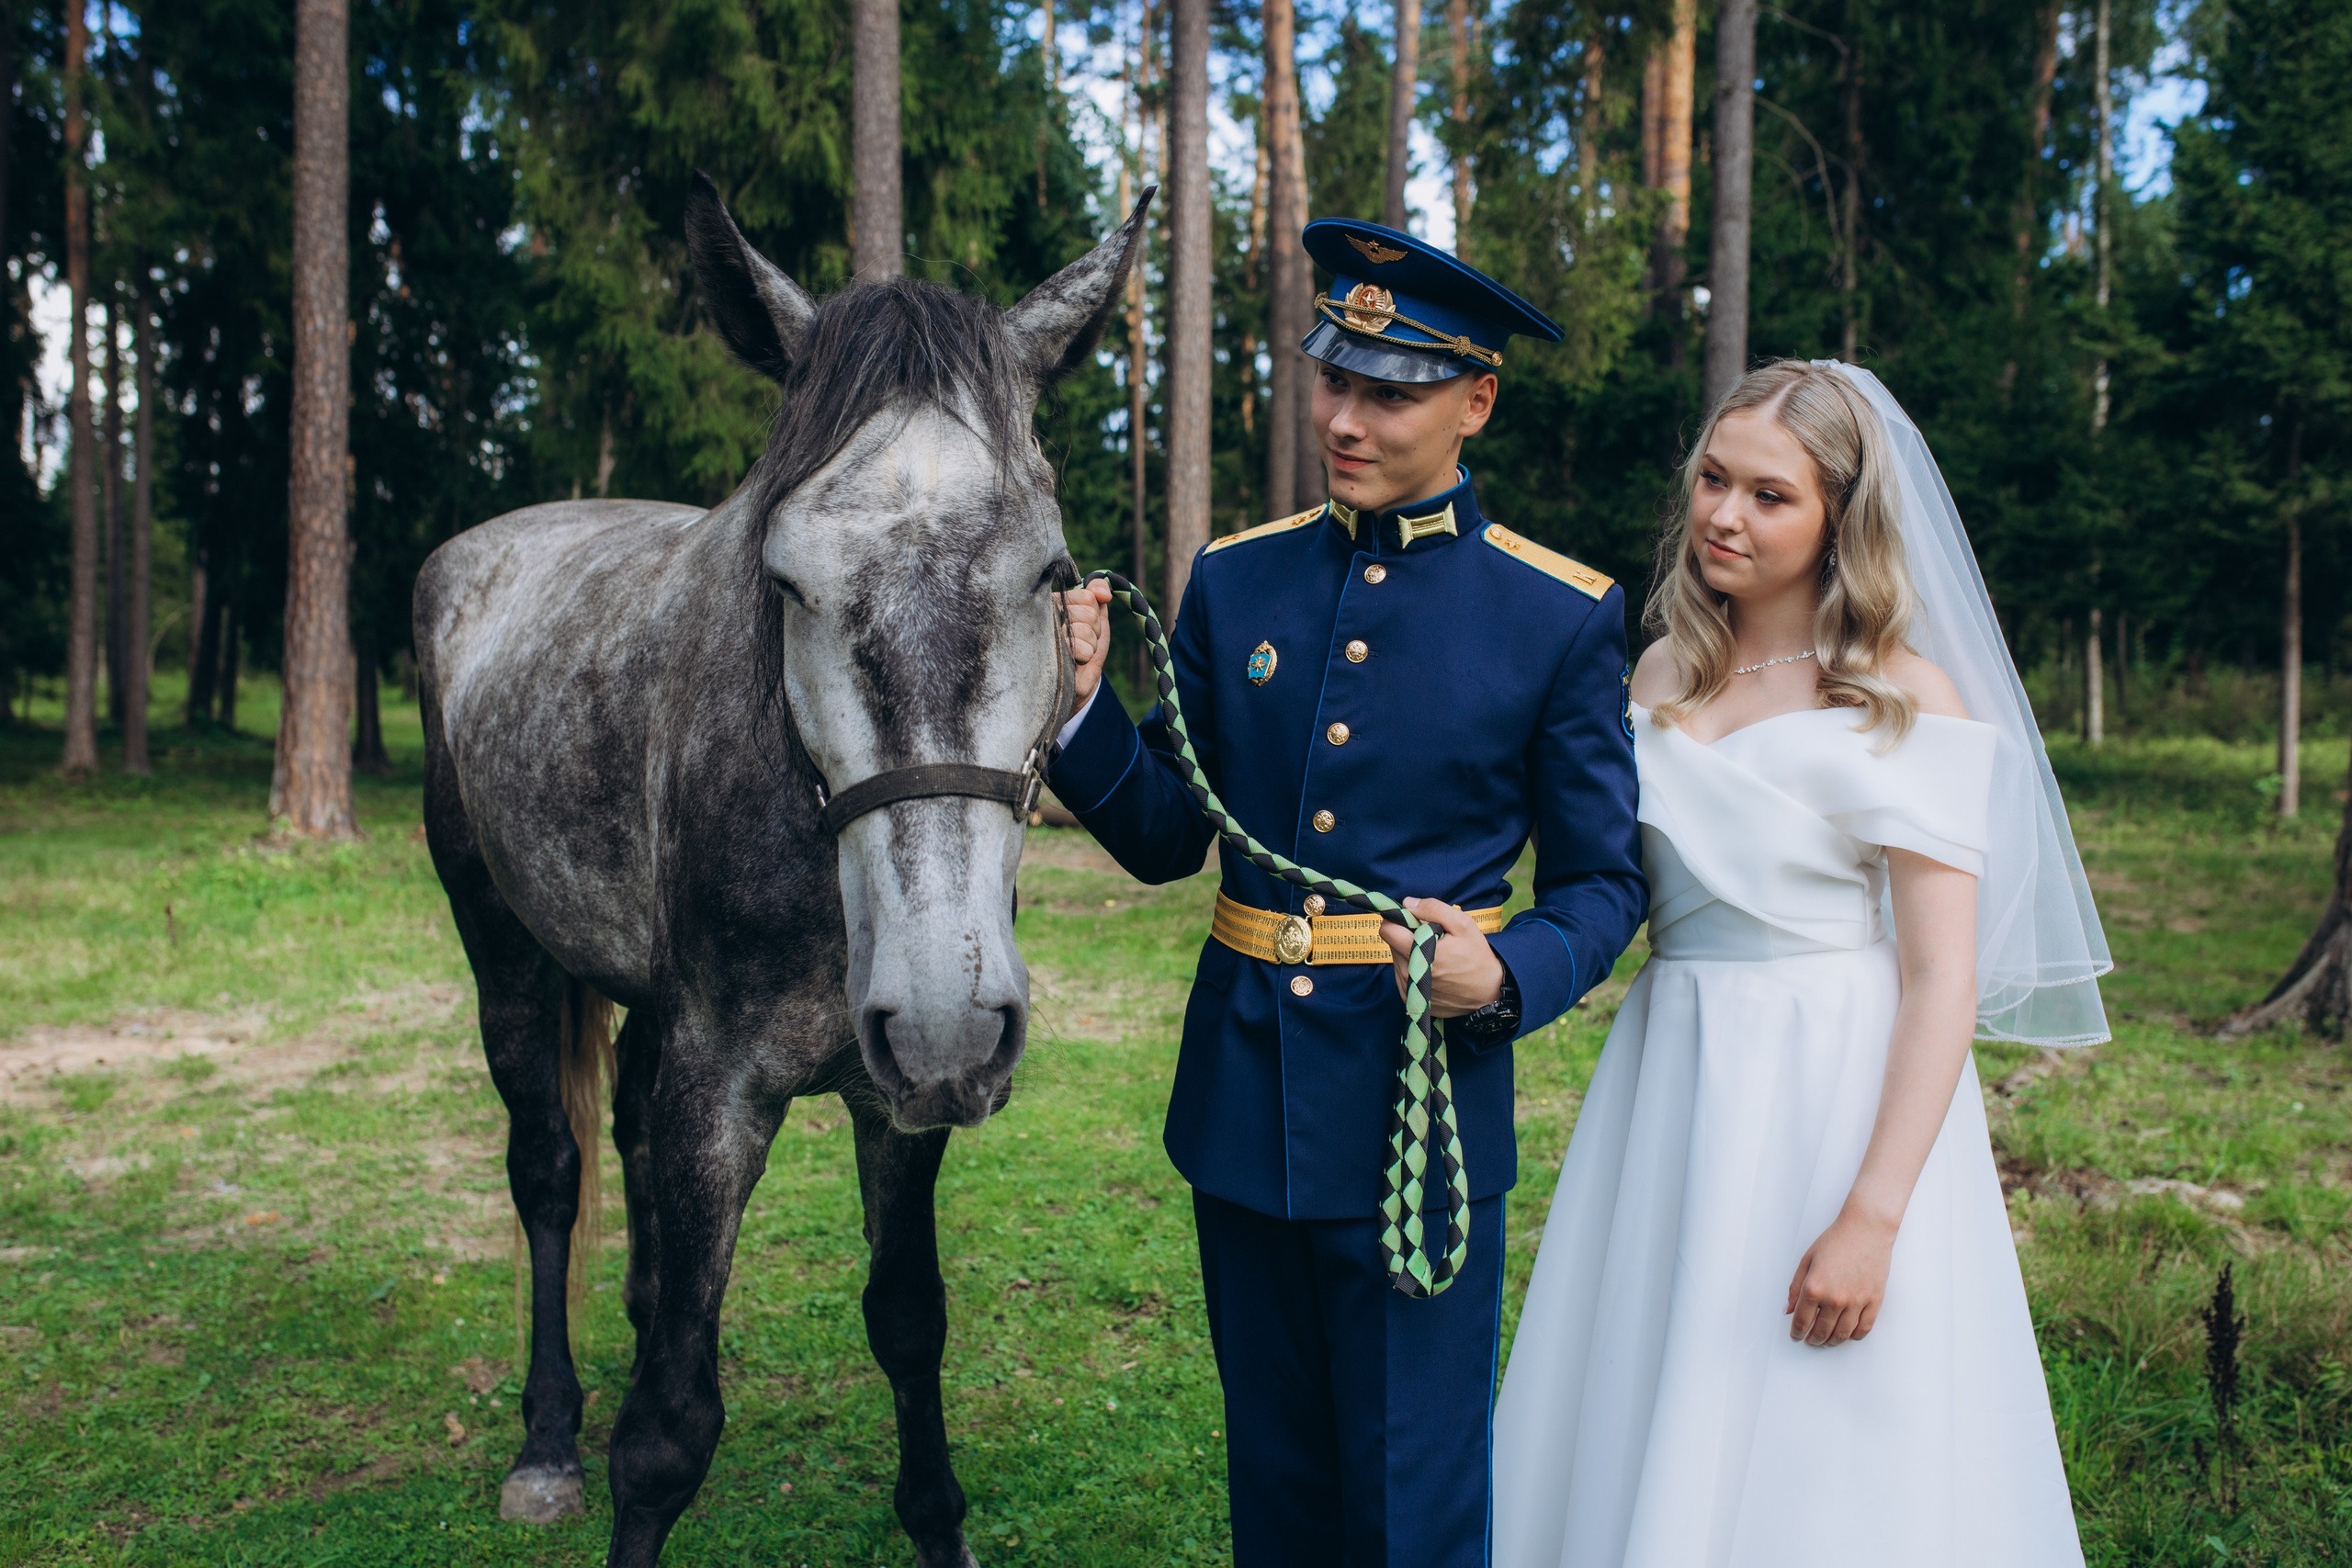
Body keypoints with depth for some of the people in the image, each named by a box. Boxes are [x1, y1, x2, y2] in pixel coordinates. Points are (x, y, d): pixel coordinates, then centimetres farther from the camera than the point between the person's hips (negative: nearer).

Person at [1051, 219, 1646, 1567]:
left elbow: (1602, 882, 0)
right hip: (1242, 1100, 4)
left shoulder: (1564, 616, -4)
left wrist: (1507, 977, -20)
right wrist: (1083, 707, -11)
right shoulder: (1235, 581, 5)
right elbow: (1166, 837, 6)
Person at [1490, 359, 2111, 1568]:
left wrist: (1871, 1215, -21)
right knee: (1643, 1446, 14)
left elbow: (1941, 983, -15)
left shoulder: (1904, 701, -10)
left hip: (1839, 1098, -5)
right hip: (1671, 1092, 6)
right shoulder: (1661, 674, 7)